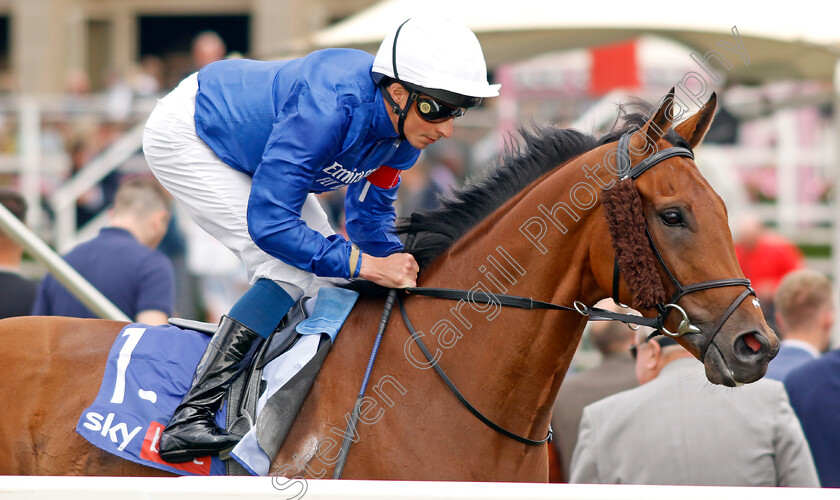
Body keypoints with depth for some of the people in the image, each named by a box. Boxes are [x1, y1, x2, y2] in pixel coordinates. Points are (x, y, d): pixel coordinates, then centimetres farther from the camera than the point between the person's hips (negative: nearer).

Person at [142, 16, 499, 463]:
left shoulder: (405, 125, -15)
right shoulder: (329, 107, -40)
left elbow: (369, 214, 1)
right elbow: (268, 223, -38)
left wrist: (400, 264, -17)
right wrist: (364, 264, -39)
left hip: (246, 149, 9)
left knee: (321, 264, 7)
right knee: (290, 269, -20)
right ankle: (189, 417, -24)